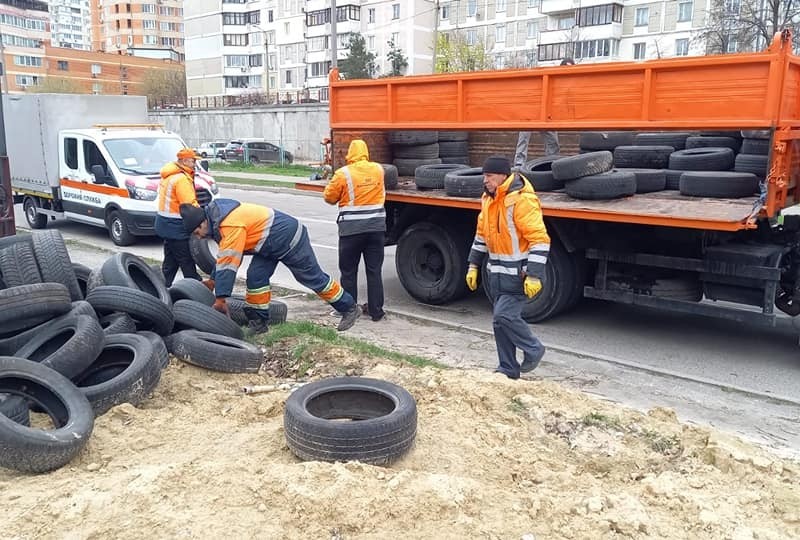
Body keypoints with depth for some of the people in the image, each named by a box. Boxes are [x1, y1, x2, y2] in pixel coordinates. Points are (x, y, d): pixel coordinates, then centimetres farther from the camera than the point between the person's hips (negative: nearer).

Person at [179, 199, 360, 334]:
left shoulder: (230, 224, -30)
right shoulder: (217, 218, 3)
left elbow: (228, 262, -31)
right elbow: (224, 256, 13)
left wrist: (221, 298, -28)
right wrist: (214, 280, 12)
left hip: (290, 239, -9)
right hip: (272, 244, 9)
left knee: (313, 277, 1)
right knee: (255, 277, -1)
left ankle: (349, 308, 16)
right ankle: (259, 322, 9)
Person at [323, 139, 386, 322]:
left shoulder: (343, 173, -10)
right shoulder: (378, 169, 3)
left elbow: (329, 198, -1)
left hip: (352, 228, -3)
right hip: (376, 226, 3)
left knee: (348, 271, 9)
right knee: (374, 270, 9)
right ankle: (376, 310, 13)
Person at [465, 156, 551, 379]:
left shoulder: (522, 200, -20)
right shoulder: (488, 199, 8)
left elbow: (539, 239, -23)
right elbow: (481, 234, 18)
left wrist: (534, 275, -25)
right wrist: (473, 265, 16)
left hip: (518, 274, -8)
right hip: (497, 272, 9)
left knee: (505, 316, -15)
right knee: (499, 319, 11)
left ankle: (533, 350, 12)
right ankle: (508, 369, 24)